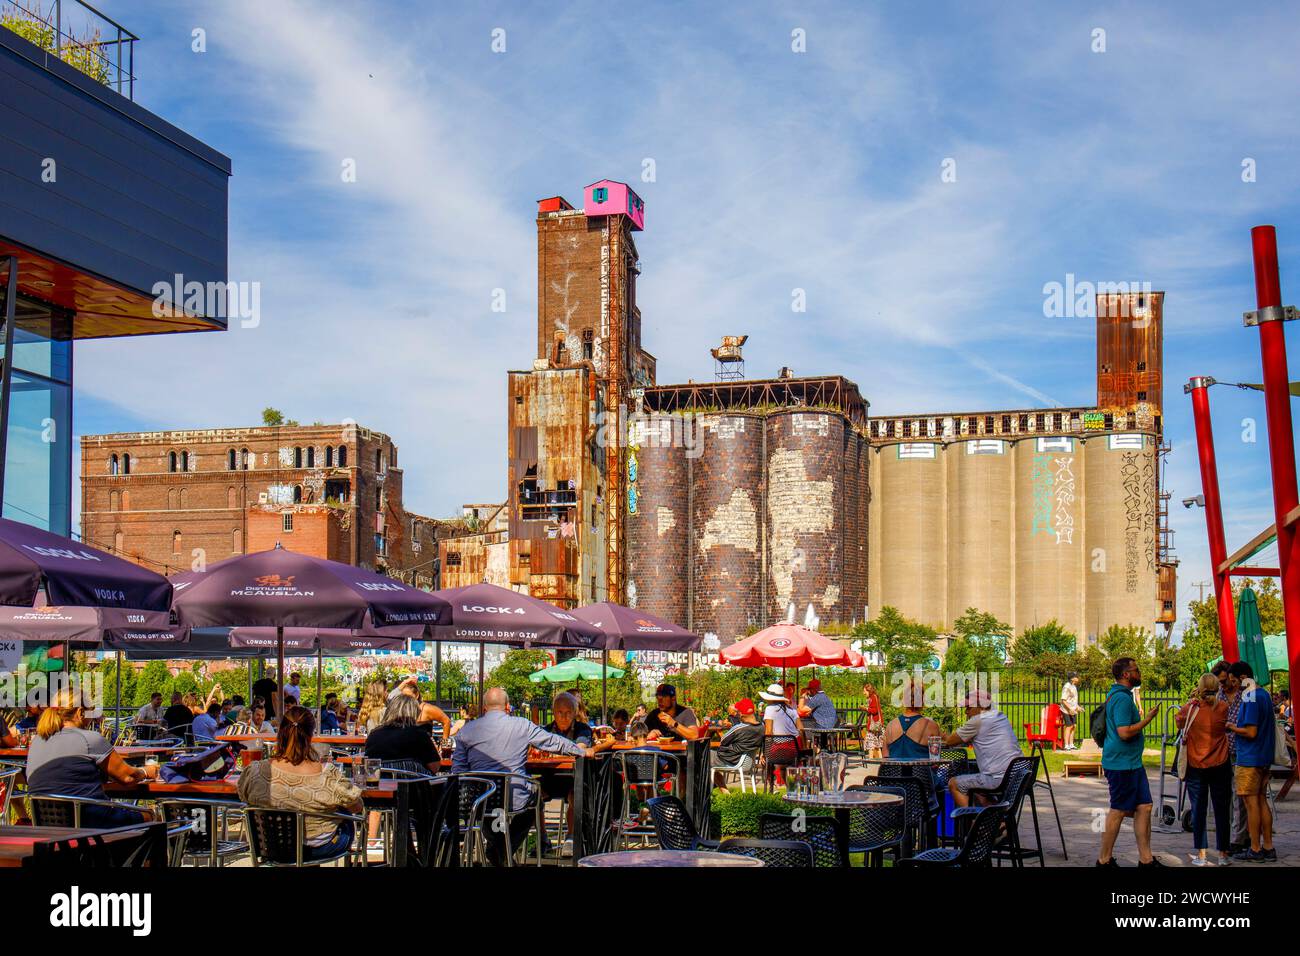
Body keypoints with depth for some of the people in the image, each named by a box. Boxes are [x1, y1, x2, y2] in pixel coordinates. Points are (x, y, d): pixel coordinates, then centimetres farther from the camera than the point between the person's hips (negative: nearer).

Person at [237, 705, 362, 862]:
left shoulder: (256, 771, -25)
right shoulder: (329, 775, -32)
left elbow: (244, 796, -2)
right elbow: (357, 807, -15)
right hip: (320, 848, -3)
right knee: (347, 821, 33)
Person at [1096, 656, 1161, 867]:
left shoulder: (1118, 695, 15)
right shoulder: (1122, 698, -19)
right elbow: (1124, 732, -25)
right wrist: (1147, 719, -15)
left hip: (1132, 763, 10)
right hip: (1121, 764, -10)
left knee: (1144, 807, 9)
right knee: (1118, 811, -1)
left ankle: (1146, 859, 13)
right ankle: (1105, 860, 9)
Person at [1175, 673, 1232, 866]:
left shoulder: (1190, 708, -9)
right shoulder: (1223, 708, -8)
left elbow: (1179, 721, 11)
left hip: (1196, 766, 0)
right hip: (1220, 766, 0)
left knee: (1198, 810, 5)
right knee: (1221, 810, 8)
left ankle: (1200, 855, 5)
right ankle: (1223, 854, 13)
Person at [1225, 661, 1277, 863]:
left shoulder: (1251, 699, -18)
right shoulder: (1265, 695, 12)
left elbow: (1251, 732, -21)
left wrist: (1231, 727, -8)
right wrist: (1238, 725, 15)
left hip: (1250, 759, -9)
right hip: (1265, 758, 9)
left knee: (1251, 803, -3)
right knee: (1262, 801, 13)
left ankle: (1255, 850, 2)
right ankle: (1268, 848, 16)